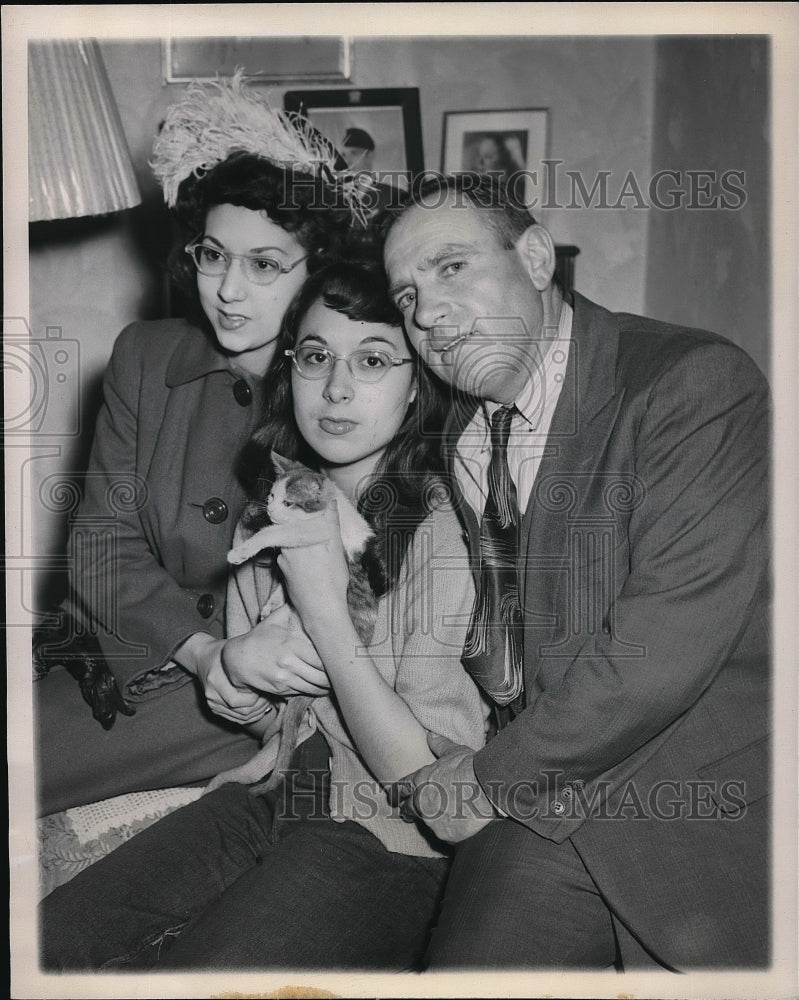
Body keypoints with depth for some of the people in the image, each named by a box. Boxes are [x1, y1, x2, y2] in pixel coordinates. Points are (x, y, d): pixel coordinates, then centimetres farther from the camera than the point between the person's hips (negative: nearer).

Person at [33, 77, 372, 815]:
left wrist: (246, 665, -26)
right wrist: (204, 649, -18)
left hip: (262, 698, -4)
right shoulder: (146, 357, 4)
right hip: (130, 644, 5)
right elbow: (103, 544, 1)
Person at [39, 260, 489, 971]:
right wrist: (237, 660, -9)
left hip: (387, 845, -6)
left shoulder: (444, 530, -18)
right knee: (48, 945, -5)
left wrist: (325, 609, -23)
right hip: (272, 801, 6)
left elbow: (430, 781, -18)